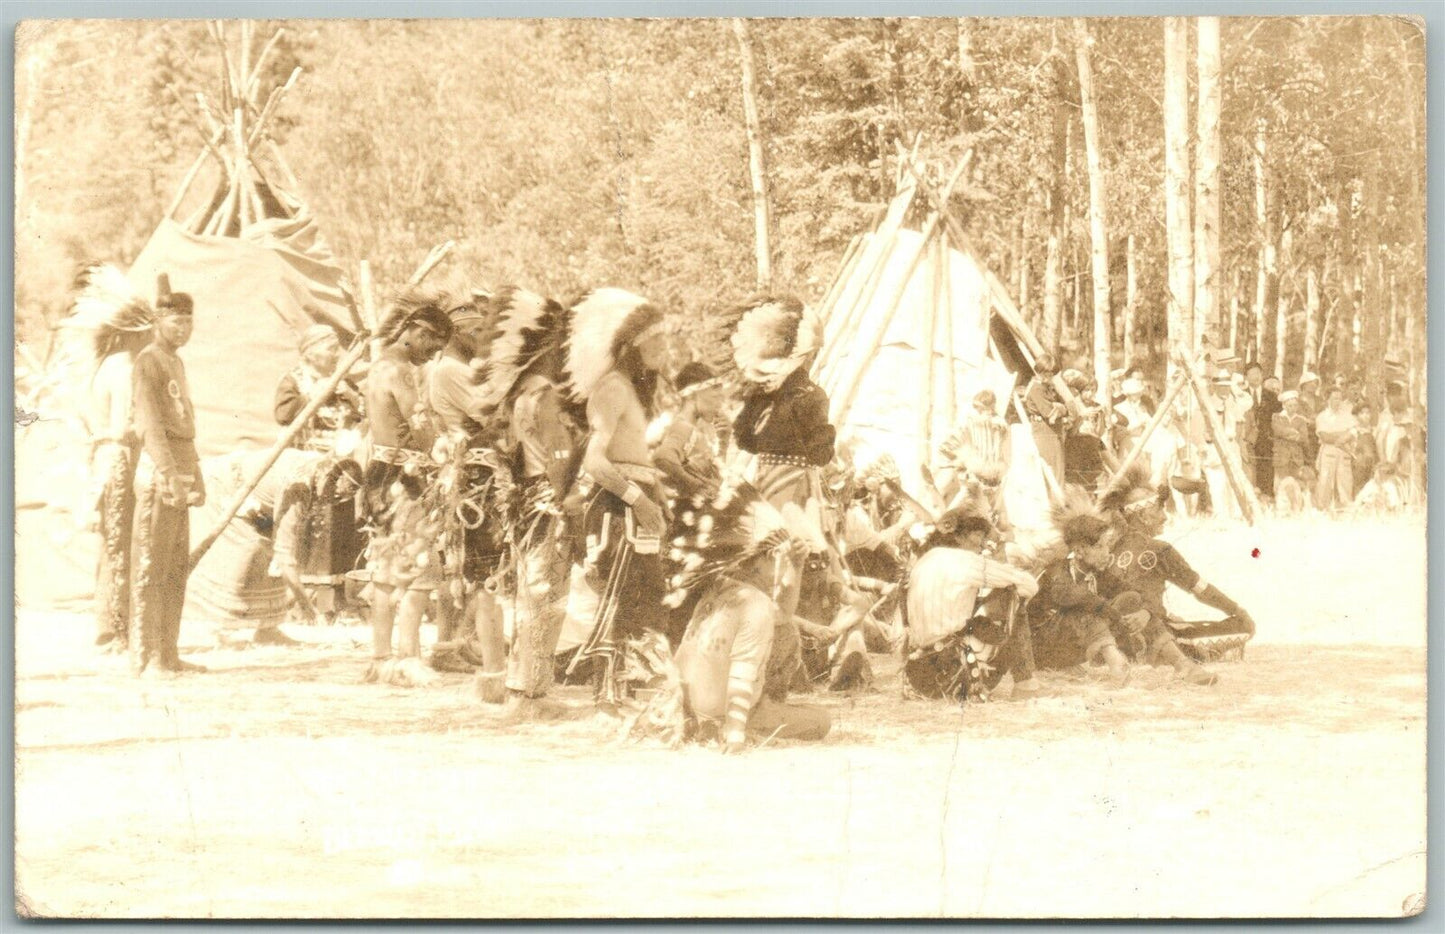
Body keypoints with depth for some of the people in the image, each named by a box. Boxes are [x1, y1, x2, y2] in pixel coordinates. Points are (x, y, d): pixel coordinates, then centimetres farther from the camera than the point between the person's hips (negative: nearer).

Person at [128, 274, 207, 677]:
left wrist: (195, 476, 21)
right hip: (158, 473, -9)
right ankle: (146, 658, -8)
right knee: (151, 567, -8)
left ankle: (168, 654, 14)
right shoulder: (148, 361, -9)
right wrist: (169, 475, -25)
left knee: (176, 567, 10)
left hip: (180, 469, 9)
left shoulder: (176, 363, 20)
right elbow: (151, 422, -18)